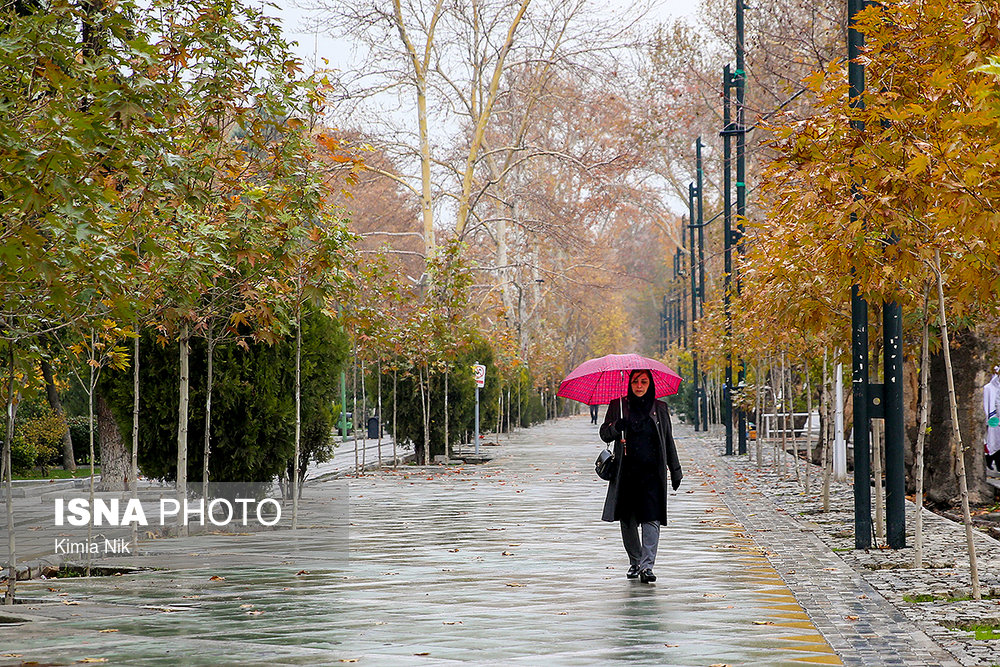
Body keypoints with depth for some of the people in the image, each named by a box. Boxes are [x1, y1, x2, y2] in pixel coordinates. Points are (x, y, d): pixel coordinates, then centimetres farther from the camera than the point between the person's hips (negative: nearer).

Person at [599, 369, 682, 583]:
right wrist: (615, 427, -15)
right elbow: (604, 435, 7)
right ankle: (635, 562, 24)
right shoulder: (618, 406, 7)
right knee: (628, 520, 7)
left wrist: (675, 470, 16)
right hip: (626, 472, 1)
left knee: (651, 518, -12)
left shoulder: (660, 409, 10)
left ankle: (647, 566, -16)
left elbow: (668, 442, 17)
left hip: (652, 472, -1)